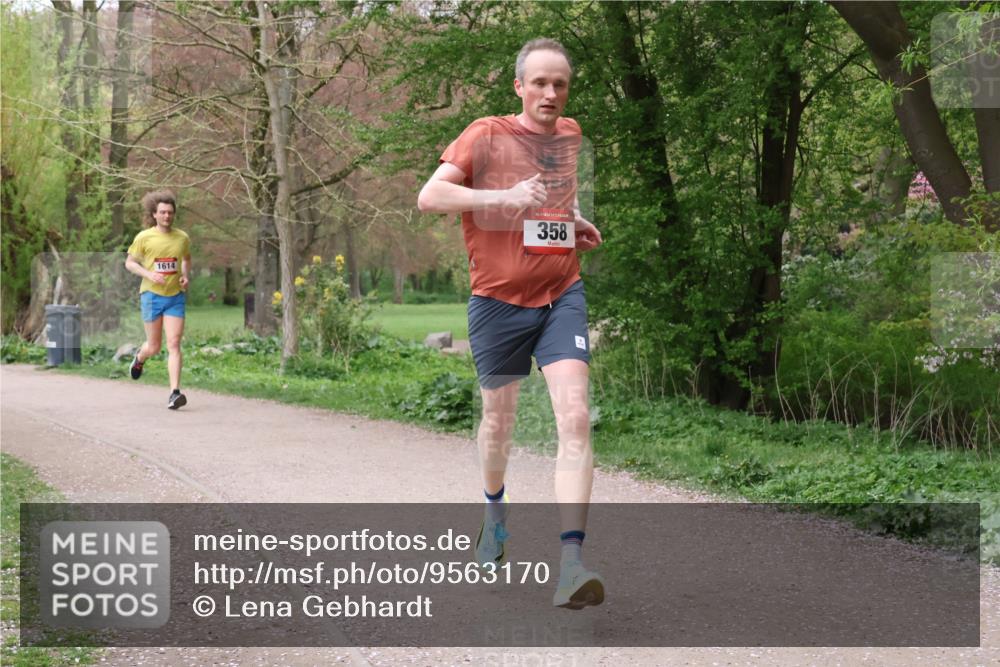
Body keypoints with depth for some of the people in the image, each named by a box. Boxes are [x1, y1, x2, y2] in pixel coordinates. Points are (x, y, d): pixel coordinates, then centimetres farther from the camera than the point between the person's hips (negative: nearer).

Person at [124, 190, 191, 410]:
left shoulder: (182, 238, 3)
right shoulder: (144, 237, -6)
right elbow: (129, 262, 2)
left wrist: (186, 276, 2)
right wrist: (149, 274, -15)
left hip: (175, 296, 2)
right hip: (152, 295, -2)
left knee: (174, 344, -10)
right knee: (154, 347, 6)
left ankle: (174, 393, -14)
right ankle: (140, 357, 44)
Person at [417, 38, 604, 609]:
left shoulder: (571, 134, 11)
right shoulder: (487, 135, -5)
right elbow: (429, 197, -15)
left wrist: (577, 223, 10)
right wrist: (506, 197, -25)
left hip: (562, 295, 2)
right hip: (499, 301, -2)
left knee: (576, 417, -16)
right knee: (499, 420, 14)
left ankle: (572, 561, -22)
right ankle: (496, 506, 47)